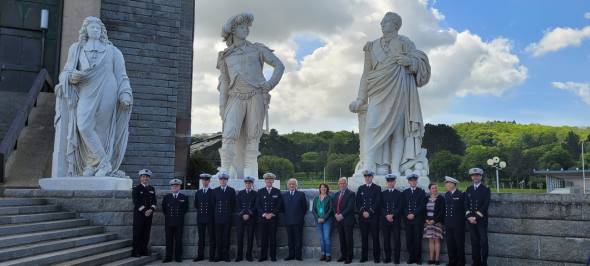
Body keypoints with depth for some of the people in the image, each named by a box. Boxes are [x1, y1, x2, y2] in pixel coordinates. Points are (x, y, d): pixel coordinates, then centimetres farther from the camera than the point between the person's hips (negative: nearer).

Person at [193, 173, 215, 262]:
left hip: (210, 218, -3)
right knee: (201, 238, 7)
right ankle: (200, 255, 12)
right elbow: (196, 205, 17)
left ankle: (212, 256, 3)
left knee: (212, 238, -1)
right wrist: (201, 210, 7)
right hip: (200, 218, 3)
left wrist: (209, 211, 0)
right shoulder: (198, 192, 12)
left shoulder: (213, 192, 0)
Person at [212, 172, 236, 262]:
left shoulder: (231, 191, 5)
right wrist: (216, 213, 7)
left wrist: (230, 213, 6)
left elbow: (233, 204, 8)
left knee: (226, 237, 0)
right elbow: (213, 204, 11)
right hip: (218, 217, 1)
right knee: (218, 237, 1)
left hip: (228, 217, -1)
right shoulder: (215, 191, 8)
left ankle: (226, 255, 7)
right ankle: (219, 255, 8)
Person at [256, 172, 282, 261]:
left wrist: (272, 214, -8)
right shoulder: (260, 192, 9)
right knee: (263, 238, 0)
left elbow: (279, 205, 2)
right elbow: (258, 205, 4)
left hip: (273, 218, -1)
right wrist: (264, 214, -8)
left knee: (273, 238, 0)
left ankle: (273, 256, 6)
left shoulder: (277, 192, 7)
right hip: (263, 218, 1)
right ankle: (263, 256, 6)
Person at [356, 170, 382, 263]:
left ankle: (376, 257, 5)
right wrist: (363, 212, -7)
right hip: (362, 216, 3)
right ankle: (364, 257, 10)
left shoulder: (377, 188, 4)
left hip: (374, 216, -3)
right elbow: (358, 202, 8)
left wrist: (369, 212, -11)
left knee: (375, 237, -2)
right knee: (364, 237, 4)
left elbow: (378, 202, -5)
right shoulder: (360, 188, 13)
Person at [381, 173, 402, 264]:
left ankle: (396, 258, 3)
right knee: (386, 240, 3)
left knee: (396, 239, -3)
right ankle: (387, 257, 11)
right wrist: (386, 215, -10)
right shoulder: (383, 193, 12)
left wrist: (392, 215, -13)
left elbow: (399, 207, -1)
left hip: (396, 220, -2)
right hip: (385, 219, 2)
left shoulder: (399, 194, 7)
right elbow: (381, 207, 4)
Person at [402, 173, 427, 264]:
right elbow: (403, 206, 9)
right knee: (409, 239, 0)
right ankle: (411, 257, 11)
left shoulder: (421, 192, 4)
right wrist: (407, 215, -6)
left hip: (418, 219, -2)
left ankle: (418, 258, 7)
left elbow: (422, 206, -4)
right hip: (408, 219, 2)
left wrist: (414, 214, -11)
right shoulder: (405, 192, 12)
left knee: (418, 239, -2)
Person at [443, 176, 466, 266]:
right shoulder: (446, 195, 12)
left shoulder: (461, 194, -5)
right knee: (450, 244, 5)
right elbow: (445, 208, 14)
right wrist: (445, 220, 8)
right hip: (448, 224, 5)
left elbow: (464, 208, -2)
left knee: (459, 244, 1)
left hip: (458, 224, -5)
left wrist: (462, 219, -1)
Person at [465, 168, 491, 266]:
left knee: (483, 242, -2)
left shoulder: (486, 189, 0)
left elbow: (485, 205, -9)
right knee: (474, 242, 6)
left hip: (481, 220, -4)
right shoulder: (468, 190, 13)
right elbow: (466, 205, 8)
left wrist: (476, 217, -14)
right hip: (470, 220, 4)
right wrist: (469, 217, -6)